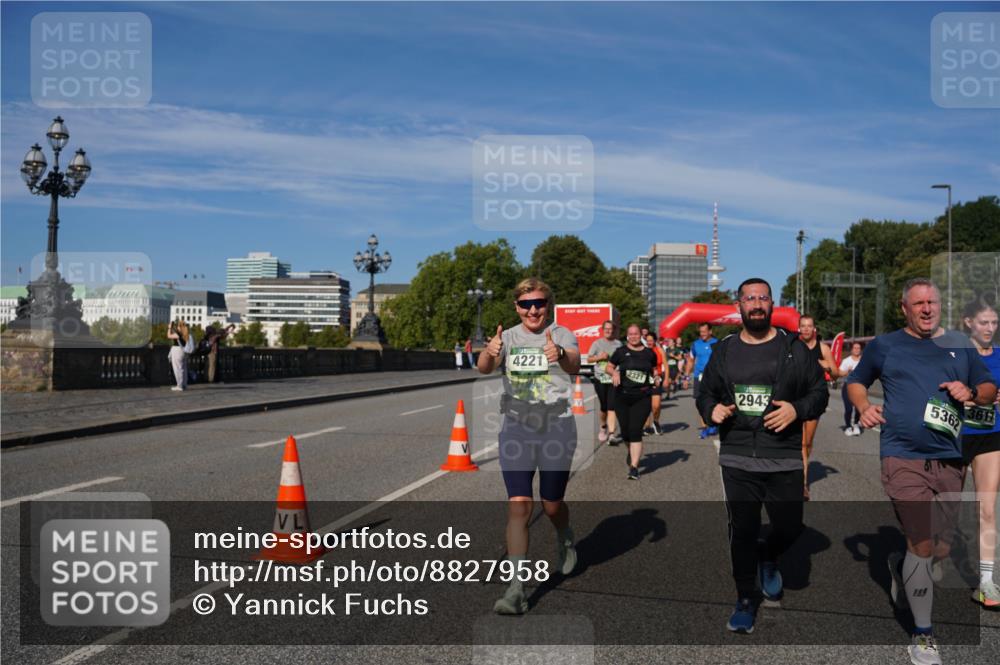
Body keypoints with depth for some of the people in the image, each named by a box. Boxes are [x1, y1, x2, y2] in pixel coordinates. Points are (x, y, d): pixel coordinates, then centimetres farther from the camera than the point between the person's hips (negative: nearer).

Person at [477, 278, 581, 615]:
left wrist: (560, 354, -50)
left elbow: (574, 363, -26)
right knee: (518, 507, -8)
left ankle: (565, 539, 47)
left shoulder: (561, 334, -5)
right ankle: (516, 589, -3)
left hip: (557, 430, -1)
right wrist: (490, 352, -42)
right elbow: (483, 367, -18)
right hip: (516, 430, 1)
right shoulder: (508, 337, 1)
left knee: (552, 505, 11)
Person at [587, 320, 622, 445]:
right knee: (604, 407, 7)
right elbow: (589, 359, 6)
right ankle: (603, 427, 34)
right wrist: (599, 357, -12)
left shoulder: (618, 344, 7)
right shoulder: (597, 343, 4)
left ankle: (611, 435, -15)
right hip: (600, 379, 0)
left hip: (614, 379, 0)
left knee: (611, 407, -10)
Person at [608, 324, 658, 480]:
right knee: (625, 431, 9)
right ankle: (631, 451, 44)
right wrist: (614, 373, -11)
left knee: (635, 431, -10)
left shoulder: (649, 353, 4)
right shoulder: (621, 351, 0)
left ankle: (634, 467, -9)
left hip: (642, 397, -1)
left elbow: (654, 370, 20)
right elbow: (609, 366, 10)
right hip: (622, 396, 1)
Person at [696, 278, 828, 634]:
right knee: (742, 530, 4)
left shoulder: (793, 348, 3)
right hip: (737, 460, 1)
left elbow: (820, 391, 6)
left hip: (784, 460, -1)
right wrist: (711, 409, -4)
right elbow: (705, 391, 18)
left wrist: (797, 409, -14)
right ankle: (746, 599, 21)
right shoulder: (724, 350, 9)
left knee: (789, 527, 3)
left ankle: (767, 559, 38)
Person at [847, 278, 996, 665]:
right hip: (904, 459, -4)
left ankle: (900, 567, 44)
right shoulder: (884, 346, 6)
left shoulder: (959, 346, 13)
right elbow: (855, 382, 16)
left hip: (948, 461, 4)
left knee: (941, 550, 10)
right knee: (923, 549, -8)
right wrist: (863, 407, -4)